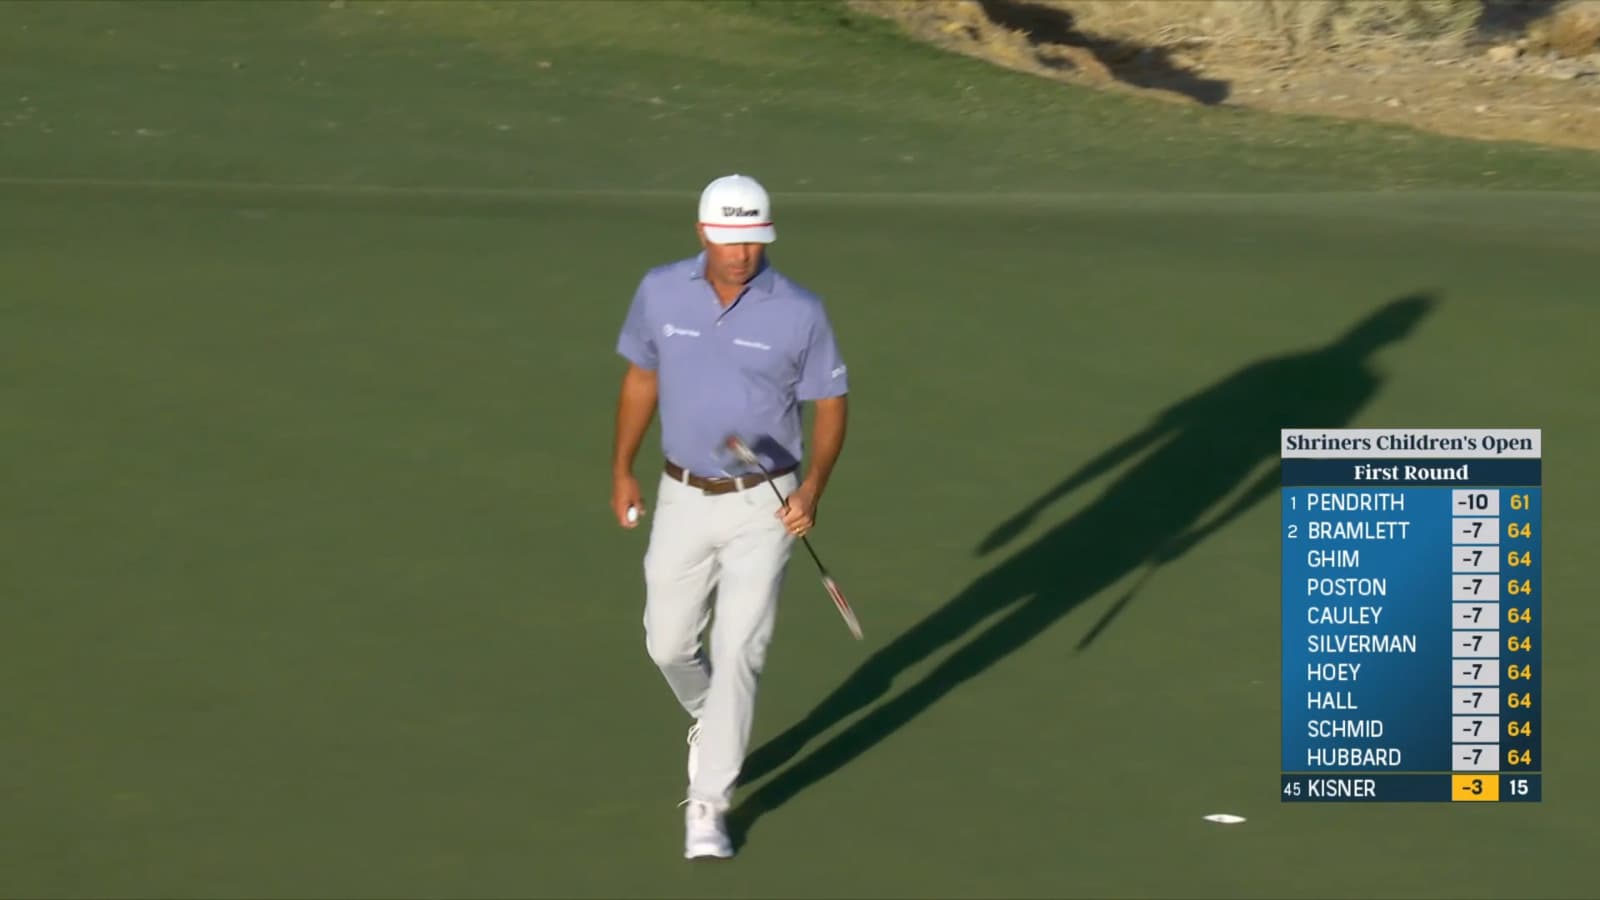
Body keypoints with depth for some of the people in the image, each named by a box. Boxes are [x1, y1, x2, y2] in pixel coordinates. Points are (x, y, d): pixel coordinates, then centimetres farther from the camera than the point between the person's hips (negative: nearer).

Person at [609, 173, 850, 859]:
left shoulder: (800, 312, -13)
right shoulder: (661, 293, -6)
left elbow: (830, 403, -4)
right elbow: (641, 376, 10)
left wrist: (813, 488, -18)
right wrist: (622, 470, 10)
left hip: (764, 505, -3)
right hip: (684, 497, 3)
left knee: (739, 652, -8)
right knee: (668, 644, 11)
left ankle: (708, 806, 1)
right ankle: (710, 723, 44)